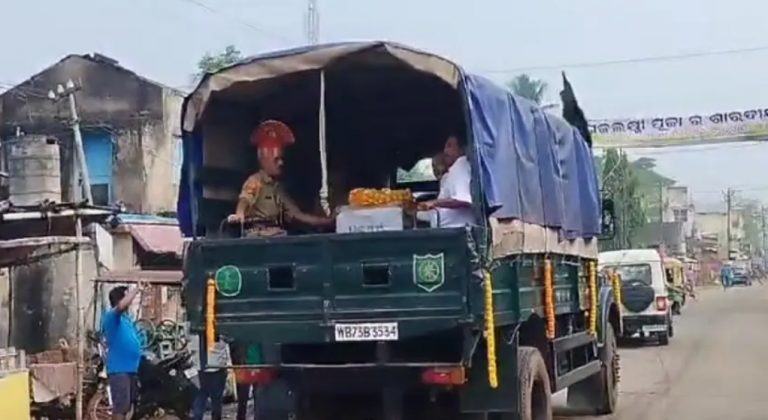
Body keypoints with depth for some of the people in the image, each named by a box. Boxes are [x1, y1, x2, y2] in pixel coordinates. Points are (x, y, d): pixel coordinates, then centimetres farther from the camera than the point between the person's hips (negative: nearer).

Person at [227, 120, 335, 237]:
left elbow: (299, 215, 21)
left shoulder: (278, 189, 20)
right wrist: (239, 214, -44)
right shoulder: (255, 182, -1)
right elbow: (244, 200, -21)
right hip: (258, 237, -7)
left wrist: (330, 221, 15)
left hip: (278, 238, 7)